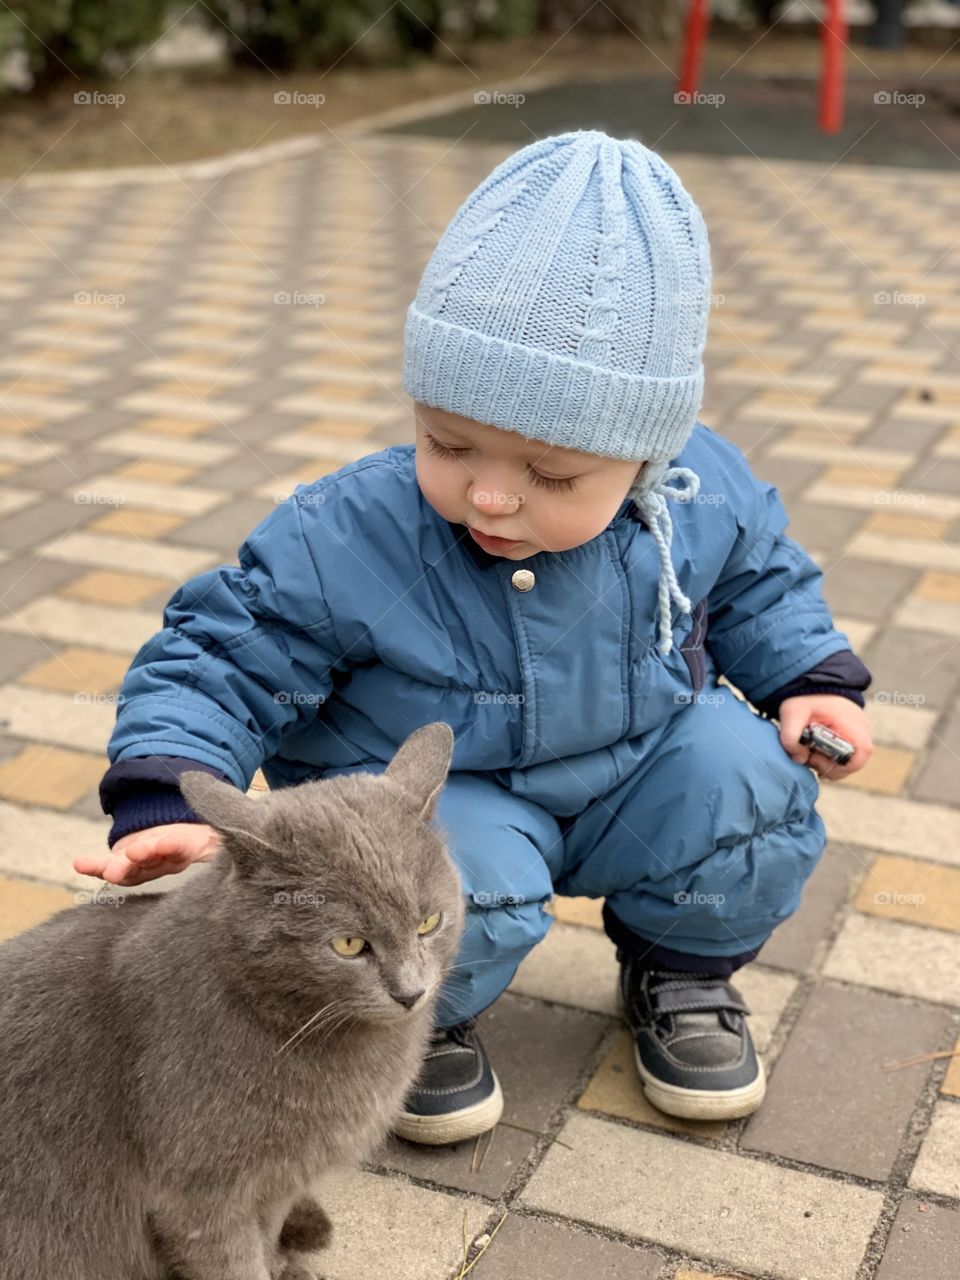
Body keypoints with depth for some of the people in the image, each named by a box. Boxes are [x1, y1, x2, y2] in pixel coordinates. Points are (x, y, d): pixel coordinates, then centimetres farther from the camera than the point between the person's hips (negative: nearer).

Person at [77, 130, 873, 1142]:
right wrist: (167, 804, -30)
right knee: (465, 881, -34)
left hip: (639, 776, 4)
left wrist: (810, 678, -7)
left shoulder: (705, 497, -15)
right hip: (436, 800, -3)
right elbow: (221, 659, -17)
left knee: (750, 772, -21)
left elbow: (762, 588, 8)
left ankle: (681, 965, 10)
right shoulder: (345, 538, -25)